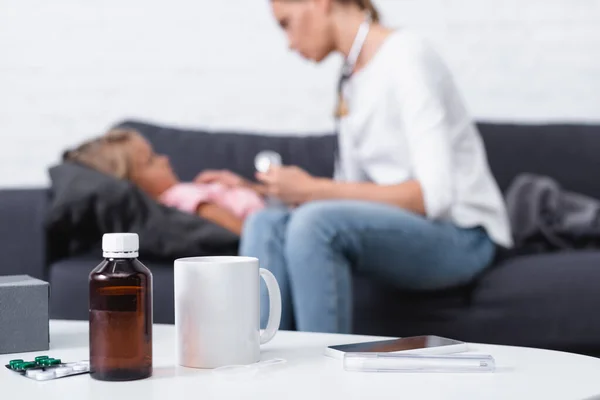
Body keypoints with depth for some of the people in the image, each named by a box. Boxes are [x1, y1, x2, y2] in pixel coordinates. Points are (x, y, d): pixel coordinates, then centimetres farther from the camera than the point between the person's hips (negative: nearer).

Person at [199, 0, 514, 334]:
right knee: (265, 226, -13)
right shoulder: (351, 78, 13)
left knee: (315, 222, -31)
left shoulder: (406, 56, -12)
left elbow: (434, 195, -20)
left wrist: (314, 190, -18)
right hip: (397, 228, 8)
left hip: (461, 235, -8)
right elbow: (353, 188, 13)